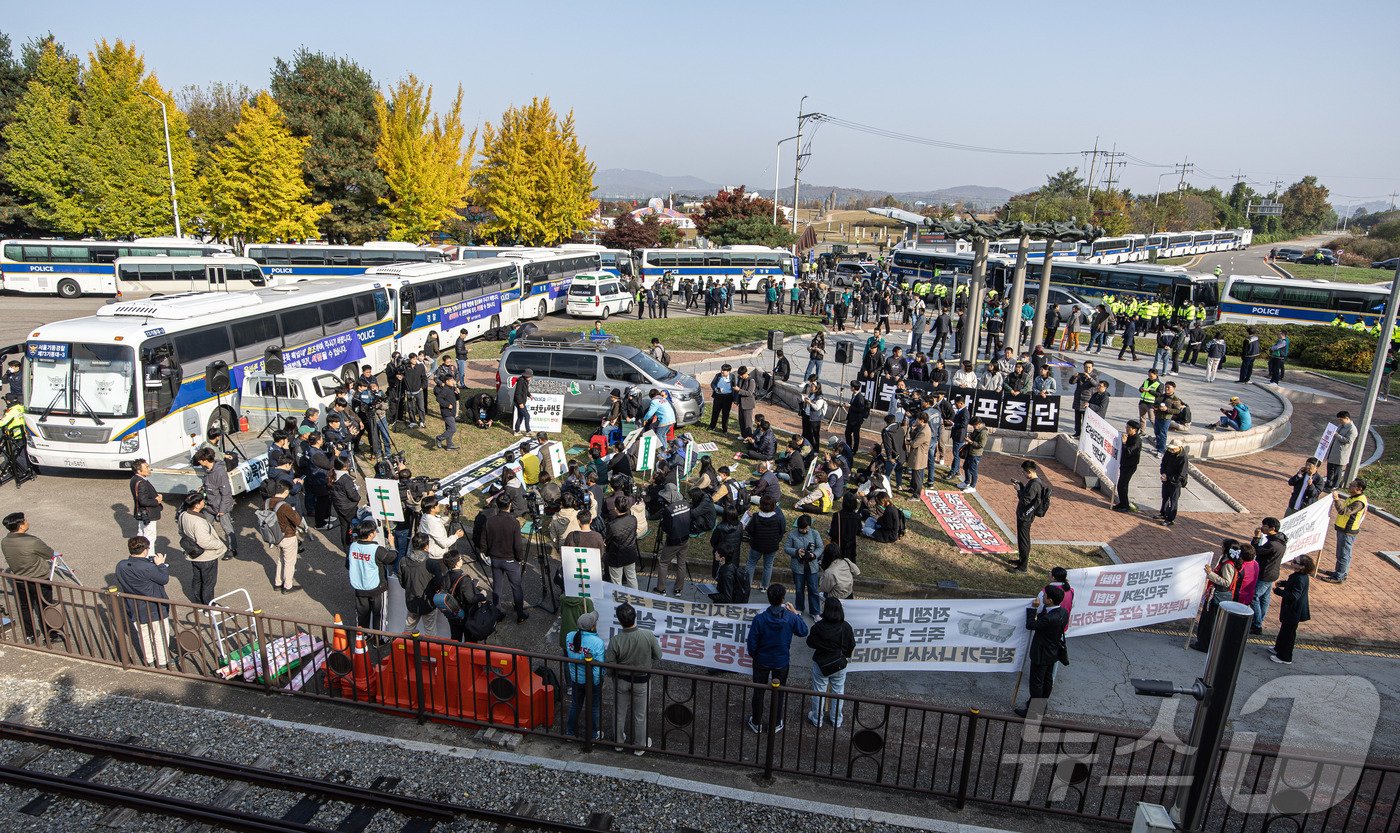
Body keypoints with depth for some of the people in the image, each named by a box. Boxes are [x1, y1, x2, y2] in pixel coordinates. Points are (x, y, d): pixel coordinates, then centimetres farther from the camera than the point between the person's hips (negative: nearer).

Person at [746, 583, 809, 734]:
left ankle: (756, 723, 32)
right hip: (782, 662, 1)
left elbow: (752, 643, -15)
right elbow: (803, 631, -1)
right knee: (779, 693, 20)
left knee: (759, 692, 18)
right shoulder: (791, 618, -20)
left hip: (762, 661, -1)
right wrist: (795, 613, 6)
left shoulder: (760, 619, -23)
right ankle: (776, 724, 34)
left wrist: (753, 655, 6)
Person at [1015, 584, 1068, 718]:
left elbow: (1030, 625, -22)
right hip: (1053, 652, 9)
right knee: (1047, 680, 24)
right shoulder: (1064, 612, -9)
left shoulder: (1049, 619, -37)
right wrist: (1040, 610, -7)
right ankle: (1042, 704, 42)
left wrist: (1033, 608, -15)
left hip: (1041, 655, -9)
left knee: (1036, 683, 8)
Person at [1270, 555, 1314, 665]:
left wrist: (1278, 590, -28)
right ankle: (1279, 649, 42)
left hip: (1294, 612, -10)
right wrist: (1282, 583, 8)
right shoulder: (1301, 576, 1)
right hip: (1291, 609, 10)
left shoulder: (1300, 579, -30)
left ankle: (1285, 658, 16)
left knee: (1288, 633, 4)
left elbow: (1294, 596, -34)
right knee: (1284, 629, 25)